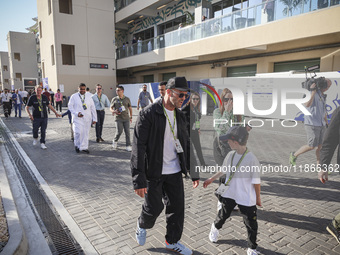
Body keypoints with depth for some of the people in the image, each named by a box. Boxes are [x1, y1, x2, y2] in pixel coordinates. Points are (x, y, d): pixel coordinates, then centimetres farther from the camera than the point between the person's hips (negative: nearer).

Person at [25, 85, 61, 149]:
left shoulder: (44, 97, 4)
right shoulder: (32, 98, -4)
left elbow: (49, 105, 15)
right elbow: (27, 107, 0)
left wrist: (56, 113, 12)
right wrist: (29, 115, -16)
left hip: (44, 117, 2)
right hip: (36, 117, -2)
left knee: (43, 131, 2)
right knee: (35, 130, 0)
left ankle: (42, 143, 12)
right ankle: (35, 138, 32)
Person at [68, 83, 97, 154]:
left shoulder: (89, 96, 11)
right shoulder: (74, 96, 3)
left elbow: (92, 108, 9)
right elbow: (70, 106, 2)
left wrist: (94, 118, 4)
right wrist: (76, 113, -13)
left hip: (87, 118, 3)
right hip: (77, 118, -3)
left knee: (86, 133, 2)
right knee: (78, 132, -13)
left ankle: (84, 147, 13)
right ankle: (77, 145, 13)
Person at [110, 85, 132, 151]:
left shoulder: (127, 99, 5)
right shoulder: (114, 99, 4)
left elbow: (130, 108, 14)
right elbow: (111, 108, 10)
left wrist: (131, 117, 12)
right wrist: (114, 111, -13)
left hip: (126, 118, 1)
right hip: (118, 118, -1)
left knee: (127, 132, -1)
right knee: (119, 132, -7)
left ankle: (128, 146, 7)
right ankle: (115, 141, 21)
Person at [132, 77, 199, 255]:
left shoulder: (180, 116, 5)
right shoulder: (148, 114, -16)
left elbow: (185, 145, 13)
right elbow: (138, 148, -19)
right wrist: (139, 180, -22)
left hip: (174, 171, 6)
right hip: (154, 172, -6)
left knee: (177, 207, 12)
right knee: (154, 208, 7)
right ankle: (142, 225, 42)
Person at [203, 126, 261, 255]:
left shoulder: (252, 159, -20)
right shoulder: (230, 155, -3)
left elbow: (256, 181, -11)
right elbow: (223, 170, 14)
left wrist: (258, 197, -1)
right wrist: (211, 179, 23)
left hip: (247, 198, -4)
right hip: (229, 194, 4)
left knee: (251, 223, 7)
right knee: (223, 215, 19)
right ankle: (215, 228, 50)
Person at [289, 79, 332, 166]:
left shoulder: (322, 96, 15)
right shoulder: (312, 92, -12)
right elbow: (307, 105, -30)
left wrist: (327, 123, 27)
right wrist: (313, 91, -33)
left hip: (321, 124, 8)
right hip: (312, 124, -8)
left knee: (320, 146, 7)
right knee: (311, 146, -5)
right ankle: (294, 155, 16)